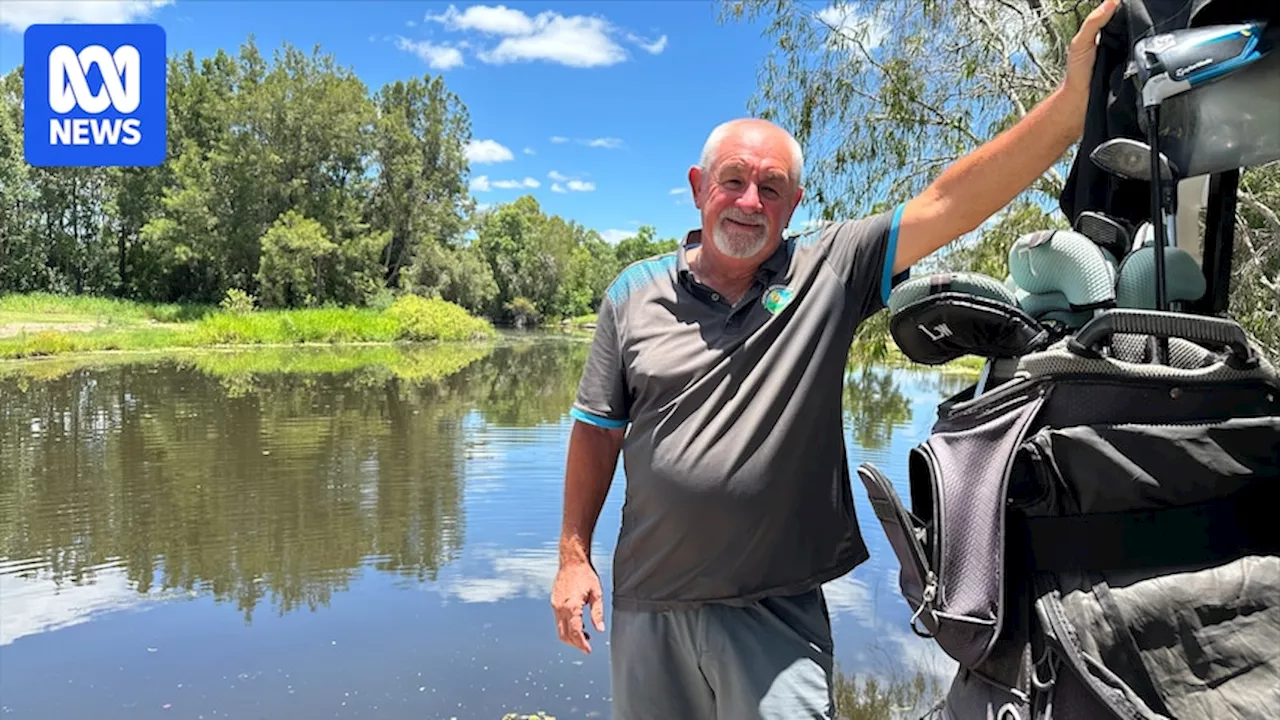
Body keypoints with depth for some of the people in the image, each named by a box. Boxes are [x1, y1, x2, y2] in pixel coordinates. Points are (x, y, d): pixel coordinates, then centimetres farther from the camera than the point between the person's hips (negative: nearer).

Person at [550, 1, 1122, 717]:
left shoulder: (828, 272, -4)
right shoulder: (634, 294, 0)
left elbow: (947, 205, -14)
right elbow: (598, 428, 4)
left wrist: (1073, 101, -24)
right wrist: (575, 555, 4)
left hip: (772, 609, -2)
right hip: (648, 602, 3)